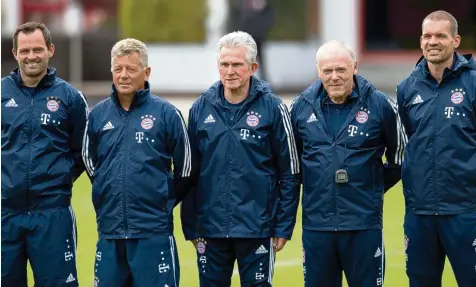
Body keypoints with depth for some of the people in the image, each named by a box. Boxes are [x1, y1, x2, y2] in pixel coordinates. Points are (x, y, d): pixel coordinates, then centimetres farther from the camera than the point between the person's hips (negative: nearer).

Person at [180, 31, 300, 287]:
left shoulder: (272, 108, -4)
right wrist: (190, 226, 8)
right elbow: (190, 172, 10)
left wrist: (284, 226, -5)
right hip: (210, 229, 3)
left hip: (257, 229, -3)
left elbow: (289, 172, -2)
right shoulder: (201, 108, 4)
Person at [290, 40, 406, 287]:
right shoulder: (302, 106, 4)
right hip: (316, 224, 2)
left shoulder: (379, 104, -3)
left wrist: (375, 187, 10)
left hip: (364, 224, -2)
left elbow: (399, 153, 10)